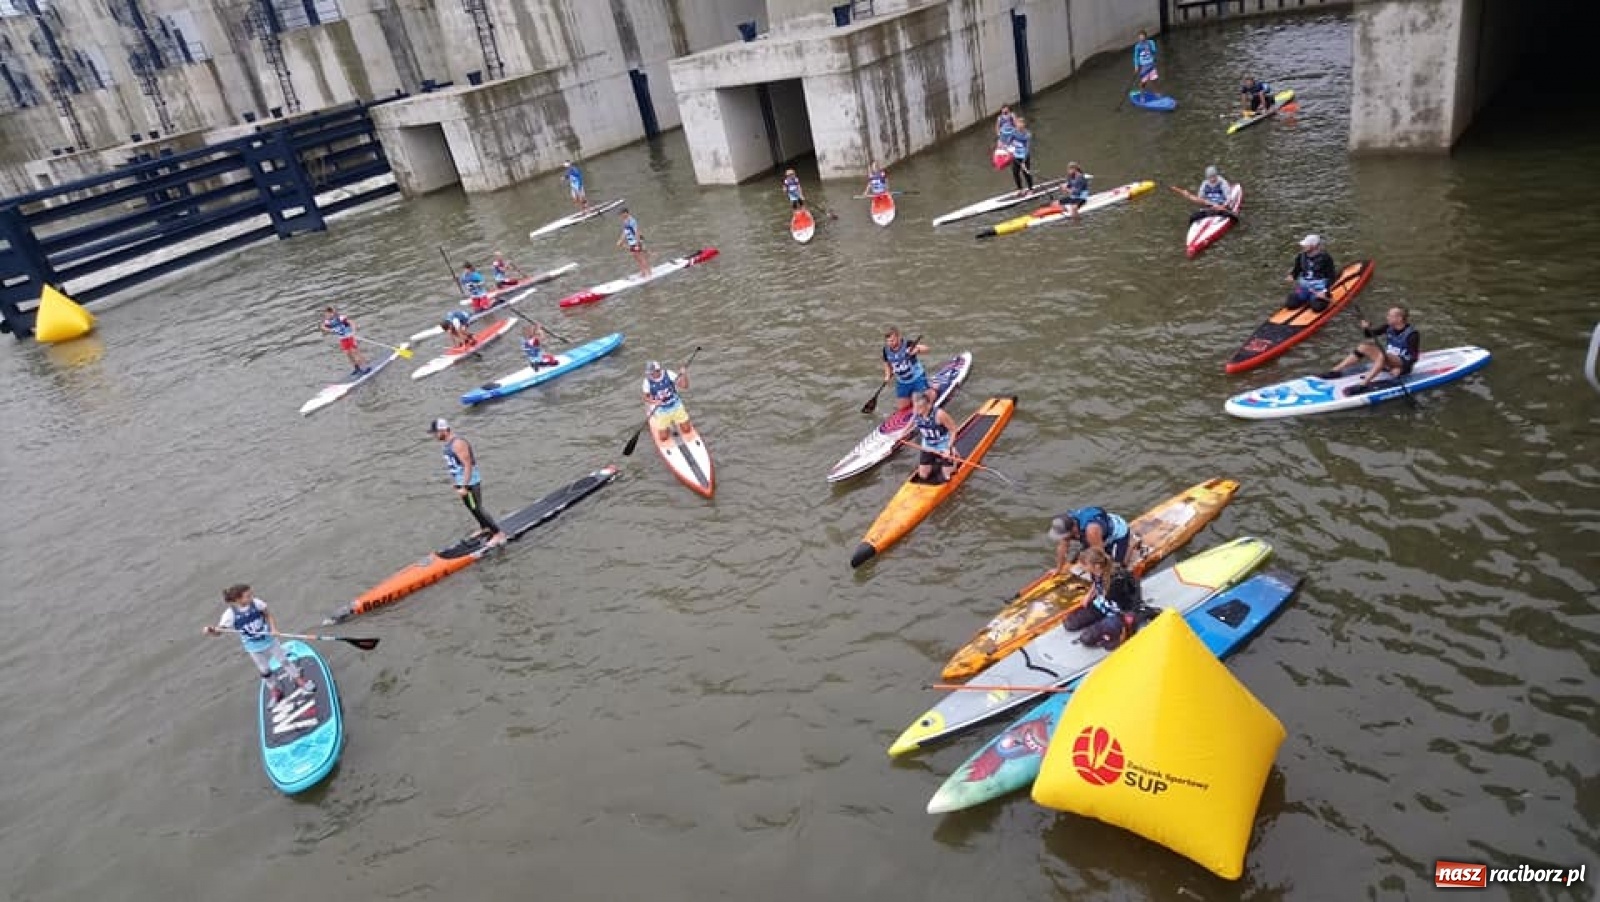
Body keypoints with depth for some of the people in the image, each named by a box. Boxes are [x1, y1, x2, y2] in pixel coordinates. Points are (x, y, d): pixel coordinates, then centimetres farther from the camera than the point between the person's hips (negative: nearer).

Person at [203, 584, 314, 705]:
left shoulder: (256, 603, -20)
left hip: (269, 639, 1)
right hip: (254, 648, -1)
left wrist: (273, 628, -14)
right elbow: (219, 631, -18)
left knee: (285, 660, 16)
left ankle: (300, 680, 38)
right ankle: (275, 692, 40)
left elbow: (267, 614, -2)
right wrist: (210, 631, -40)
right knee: (264, 671, 17)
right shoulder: (231, 614, -25)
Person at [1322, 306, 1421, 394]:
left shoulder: (1412, 334, -17)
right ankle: (1335, 371, -13)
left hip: (1403, 366, -8)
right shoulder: (1389, 327, 1)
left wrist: (1400, 369, -34)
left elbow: (1413, 356, -21)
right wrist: (1366, 328, -13)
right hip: (1387, 363, 8)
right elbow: (1370, 335, 9)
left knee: (1383, 355, -37)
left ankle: (1363, 384, -49)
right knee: (1364, 346, -5)